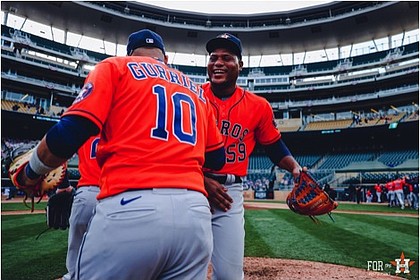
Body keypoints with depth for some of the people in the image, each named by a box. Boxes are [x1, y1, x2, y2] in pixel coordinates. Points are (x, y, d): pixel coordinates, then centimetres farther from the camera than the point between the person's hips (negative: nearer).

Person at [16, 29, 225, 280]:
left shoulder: (115, 66, 11)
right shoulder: (196, 90, 23)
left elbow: (68, 134, -2)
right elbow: (217, 159, 20)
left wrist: (32, 173, 16)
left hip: (130, 209, -4)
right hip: (196, 214, 5)